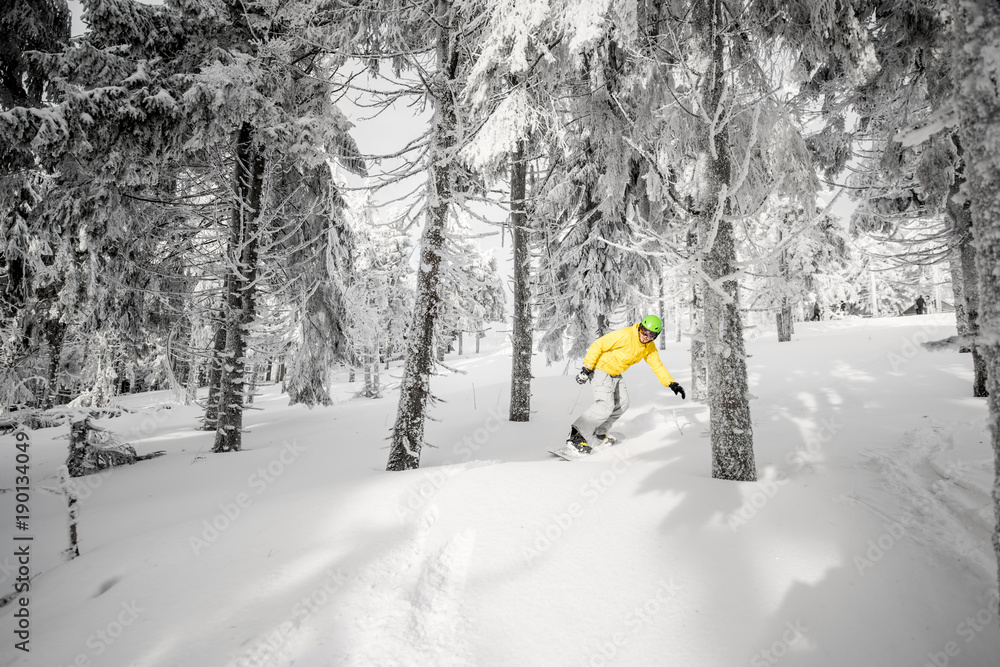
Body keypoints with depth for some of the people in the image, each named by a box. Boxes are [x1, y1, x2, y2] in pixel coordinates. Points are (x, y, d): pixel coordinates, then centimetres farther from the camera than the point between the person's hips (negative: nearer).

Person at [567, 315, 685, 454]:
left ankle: (599, 433, 23)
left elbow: (657, 366, 7)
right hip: (601, 368, -9)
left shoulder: (650, 347, -2)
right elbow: (598, 345, -25)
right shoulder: (625, 335, -28)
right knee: (606, 405, -21)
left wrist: (672, 384, -6)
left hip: (615, 374, 9)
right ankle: (577, 436, -20)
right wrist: (586, 368, -27)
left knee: (622, 403, 13)